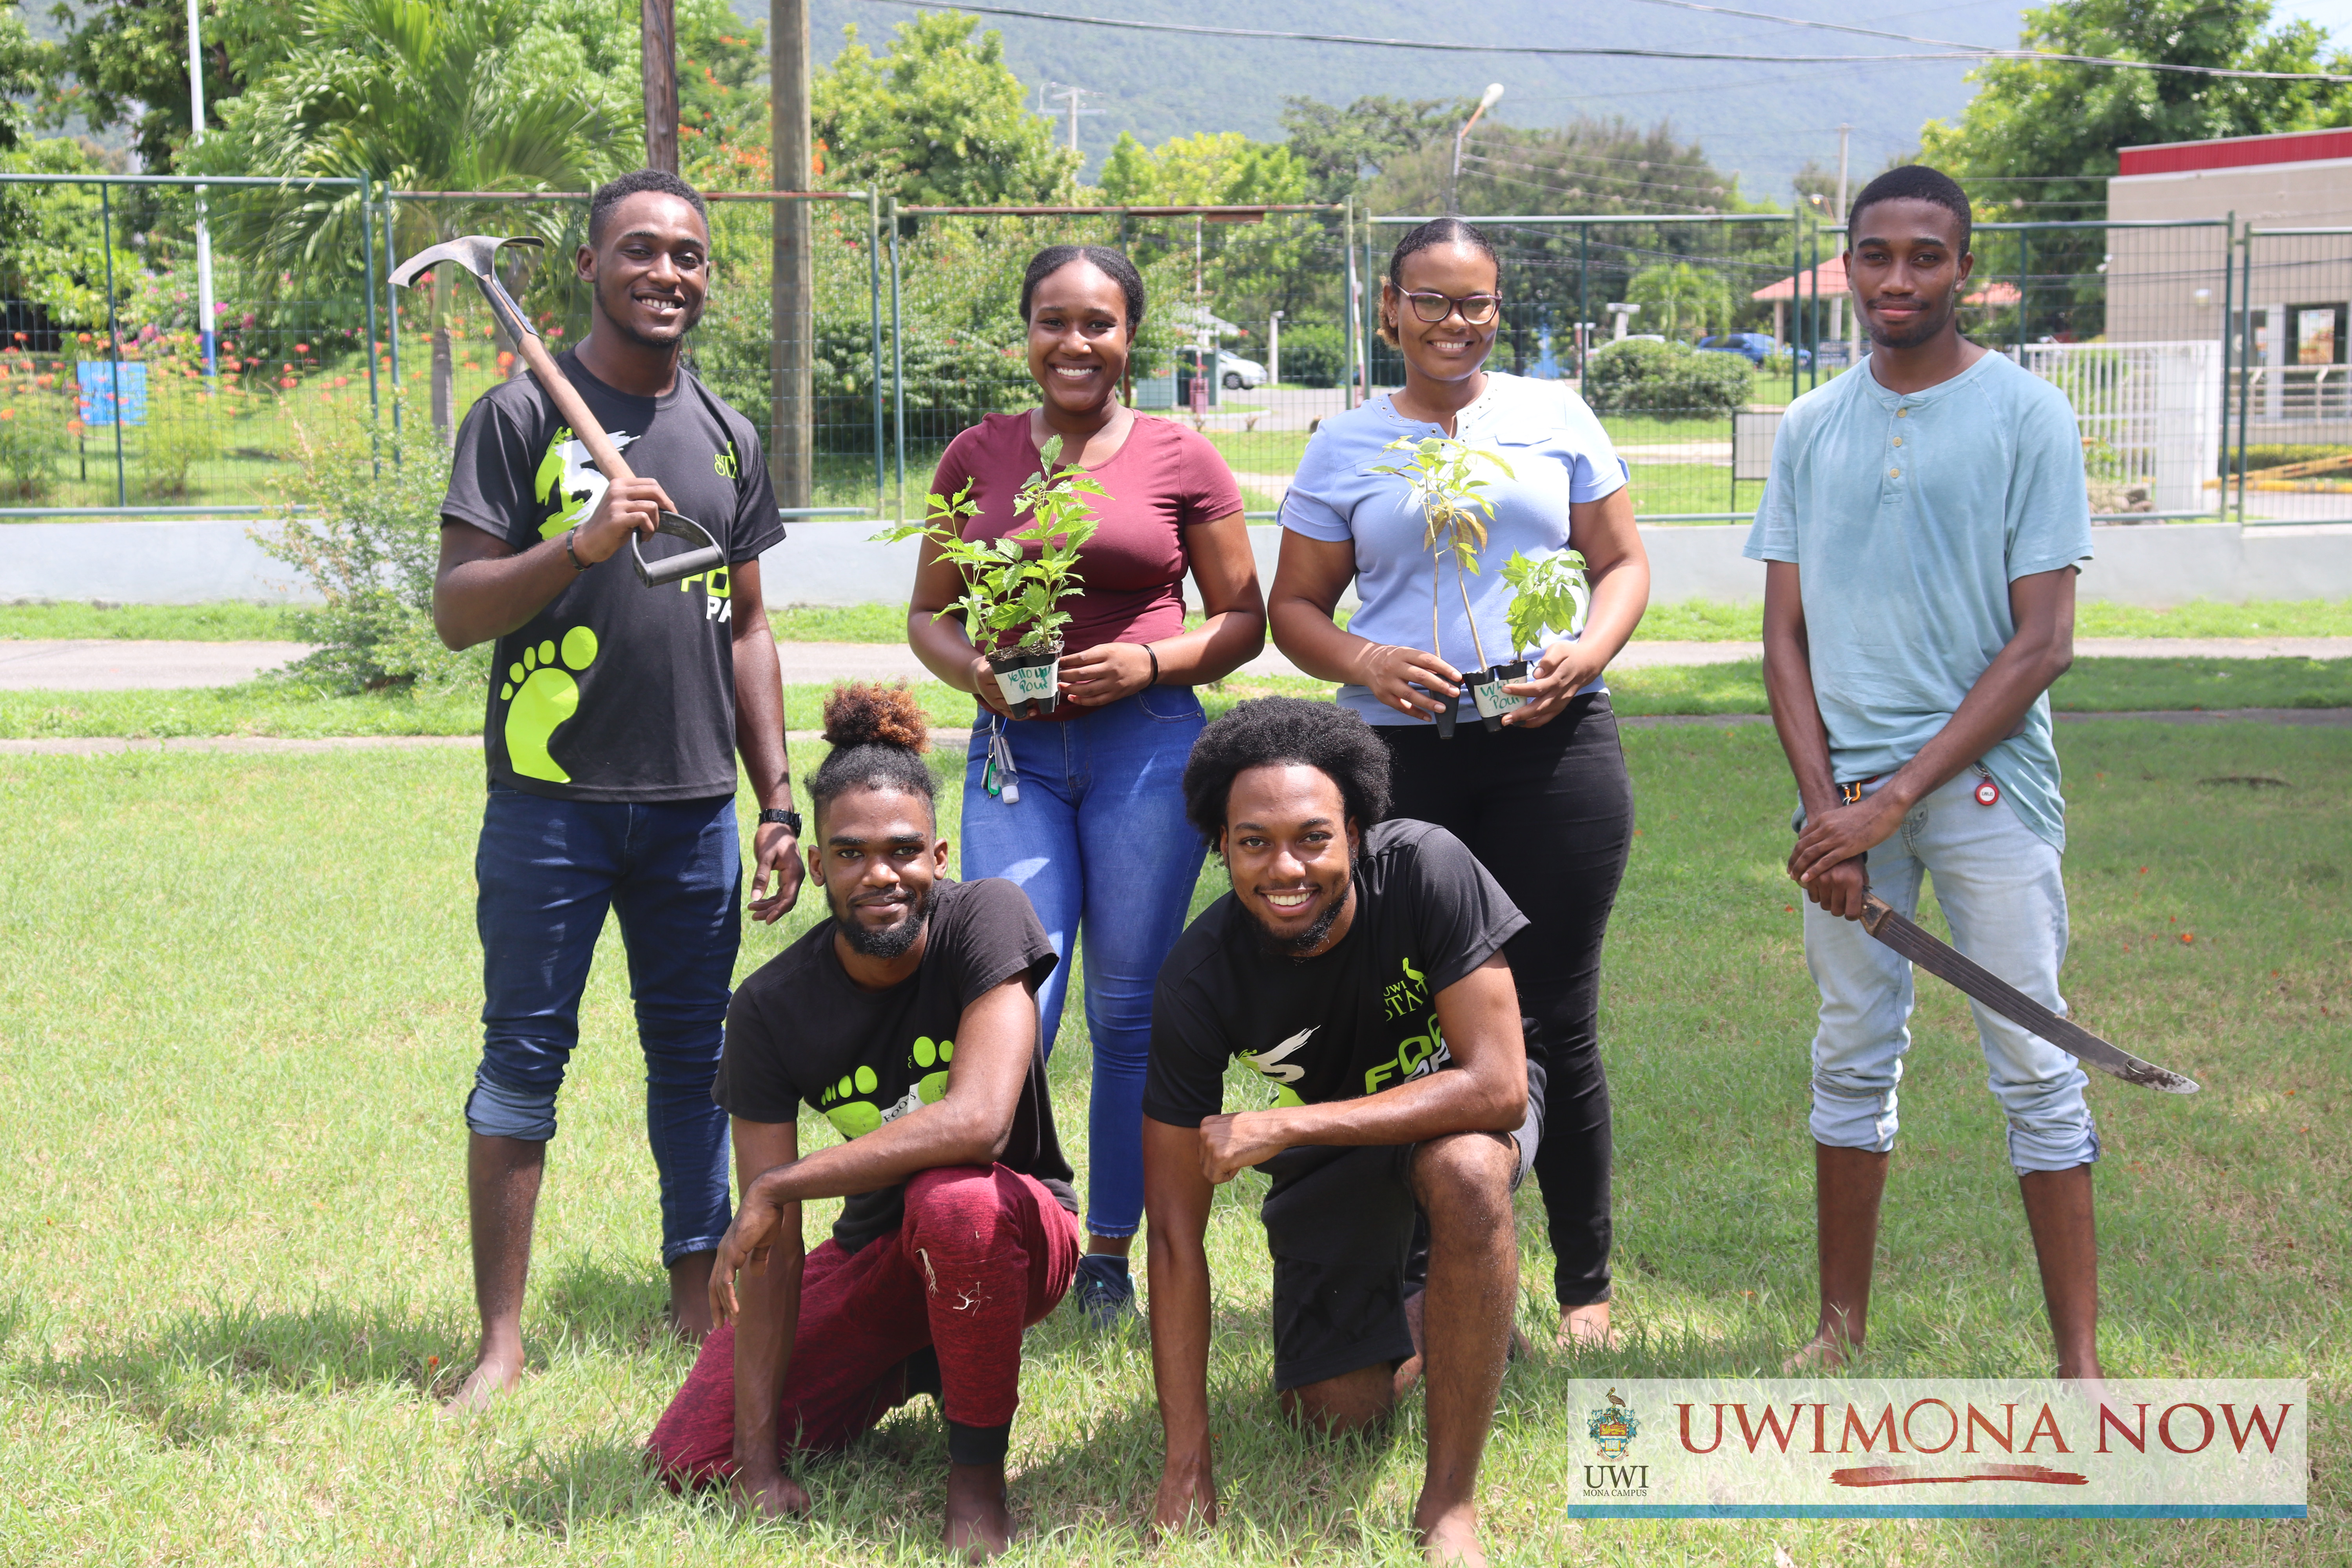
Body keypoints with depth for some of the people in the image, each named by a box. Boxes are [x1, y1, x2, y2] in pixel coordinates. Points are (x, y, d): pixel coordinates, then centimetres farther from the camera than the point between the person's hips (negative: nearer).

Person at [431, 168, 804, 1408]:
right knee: (522, 1058, 0)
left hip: (695, 804, 4)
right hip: (552, 798, -4)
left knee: (695, 1056, 9)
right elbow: (456, 611, -7)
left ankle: (698, 1299, 21)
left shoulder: (726, 437, 14)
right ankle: (502, 1339, 5)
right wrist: (583, 544, -23)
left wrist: (777, 803, 13)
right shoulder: (523, 416, -2)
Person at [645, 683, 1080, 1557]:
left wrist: (780, 1185, -28)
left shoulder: (983, 919, -22)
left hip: (1016, 1229, -4)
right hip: (877, 1252, 4)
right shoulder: (771, 1010, -14)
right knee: (691, 1461, -7)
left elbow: (978, 1123, -34)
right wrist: (759, 1466, -19)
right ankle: (913, 1364, 18)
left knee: (954, 1200, -39)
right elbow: (771, 1249, -15)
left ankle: (978, 1472, -15)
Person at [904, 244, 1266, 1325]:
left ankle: (1109, 1255, 16)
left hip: (1148, 746, -1)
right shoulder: (977, 456, 8)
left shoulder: (1181, 460, 3)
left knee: (1129, 1013, 4)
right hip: (1016, 749, 1)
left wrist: (1148, 663, -12)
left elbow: (1244, 621, 6)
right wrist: (975, 668, -8)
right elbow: (927, 613, 14)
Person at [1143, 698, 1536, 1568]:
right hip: (1327, 1149, 3)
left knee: (1465, 1169, -37)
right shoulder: (1199, 981, -25)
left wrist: (1281, 1127, -38)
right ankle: (1407, 1321, 30)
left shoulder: (1426, 869, -32)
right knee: (1336, 1414, -7)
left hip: (1460, 1106, -2)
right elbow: (1175, 1231, -21)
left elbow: (1497, 1087, -34)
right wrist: (1187, 1463, -23)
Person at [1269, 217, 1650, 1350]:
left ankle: (1585, 1288, 13)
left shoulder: (1554, 418, 11)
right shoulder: (1346, 446, 10)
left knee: (1556, 1023, 1)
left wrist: (1587, 653, -8)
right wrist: (1364, 662, -10)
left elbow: (1624, 562, 12)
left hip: (1553, 747, 0)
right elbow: (1295, 607, 10)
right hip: (1403, 761, 0)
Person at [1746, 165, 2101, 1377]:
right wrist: (1828, 809, -6)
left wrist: (1897, 796, -13)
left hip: (1985, 780, -4)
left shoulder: (2027, 415, -3)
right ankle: (1842, 1332, 19)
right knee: (1852, 1057, 10)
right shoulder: (1812, 428, 8)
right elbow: (1785, 640, 8)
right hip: (1847, 788, 4)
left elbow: (2041, 645, -8)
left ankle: (2080, 1365, 2)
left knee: (2034, 1067, -2)